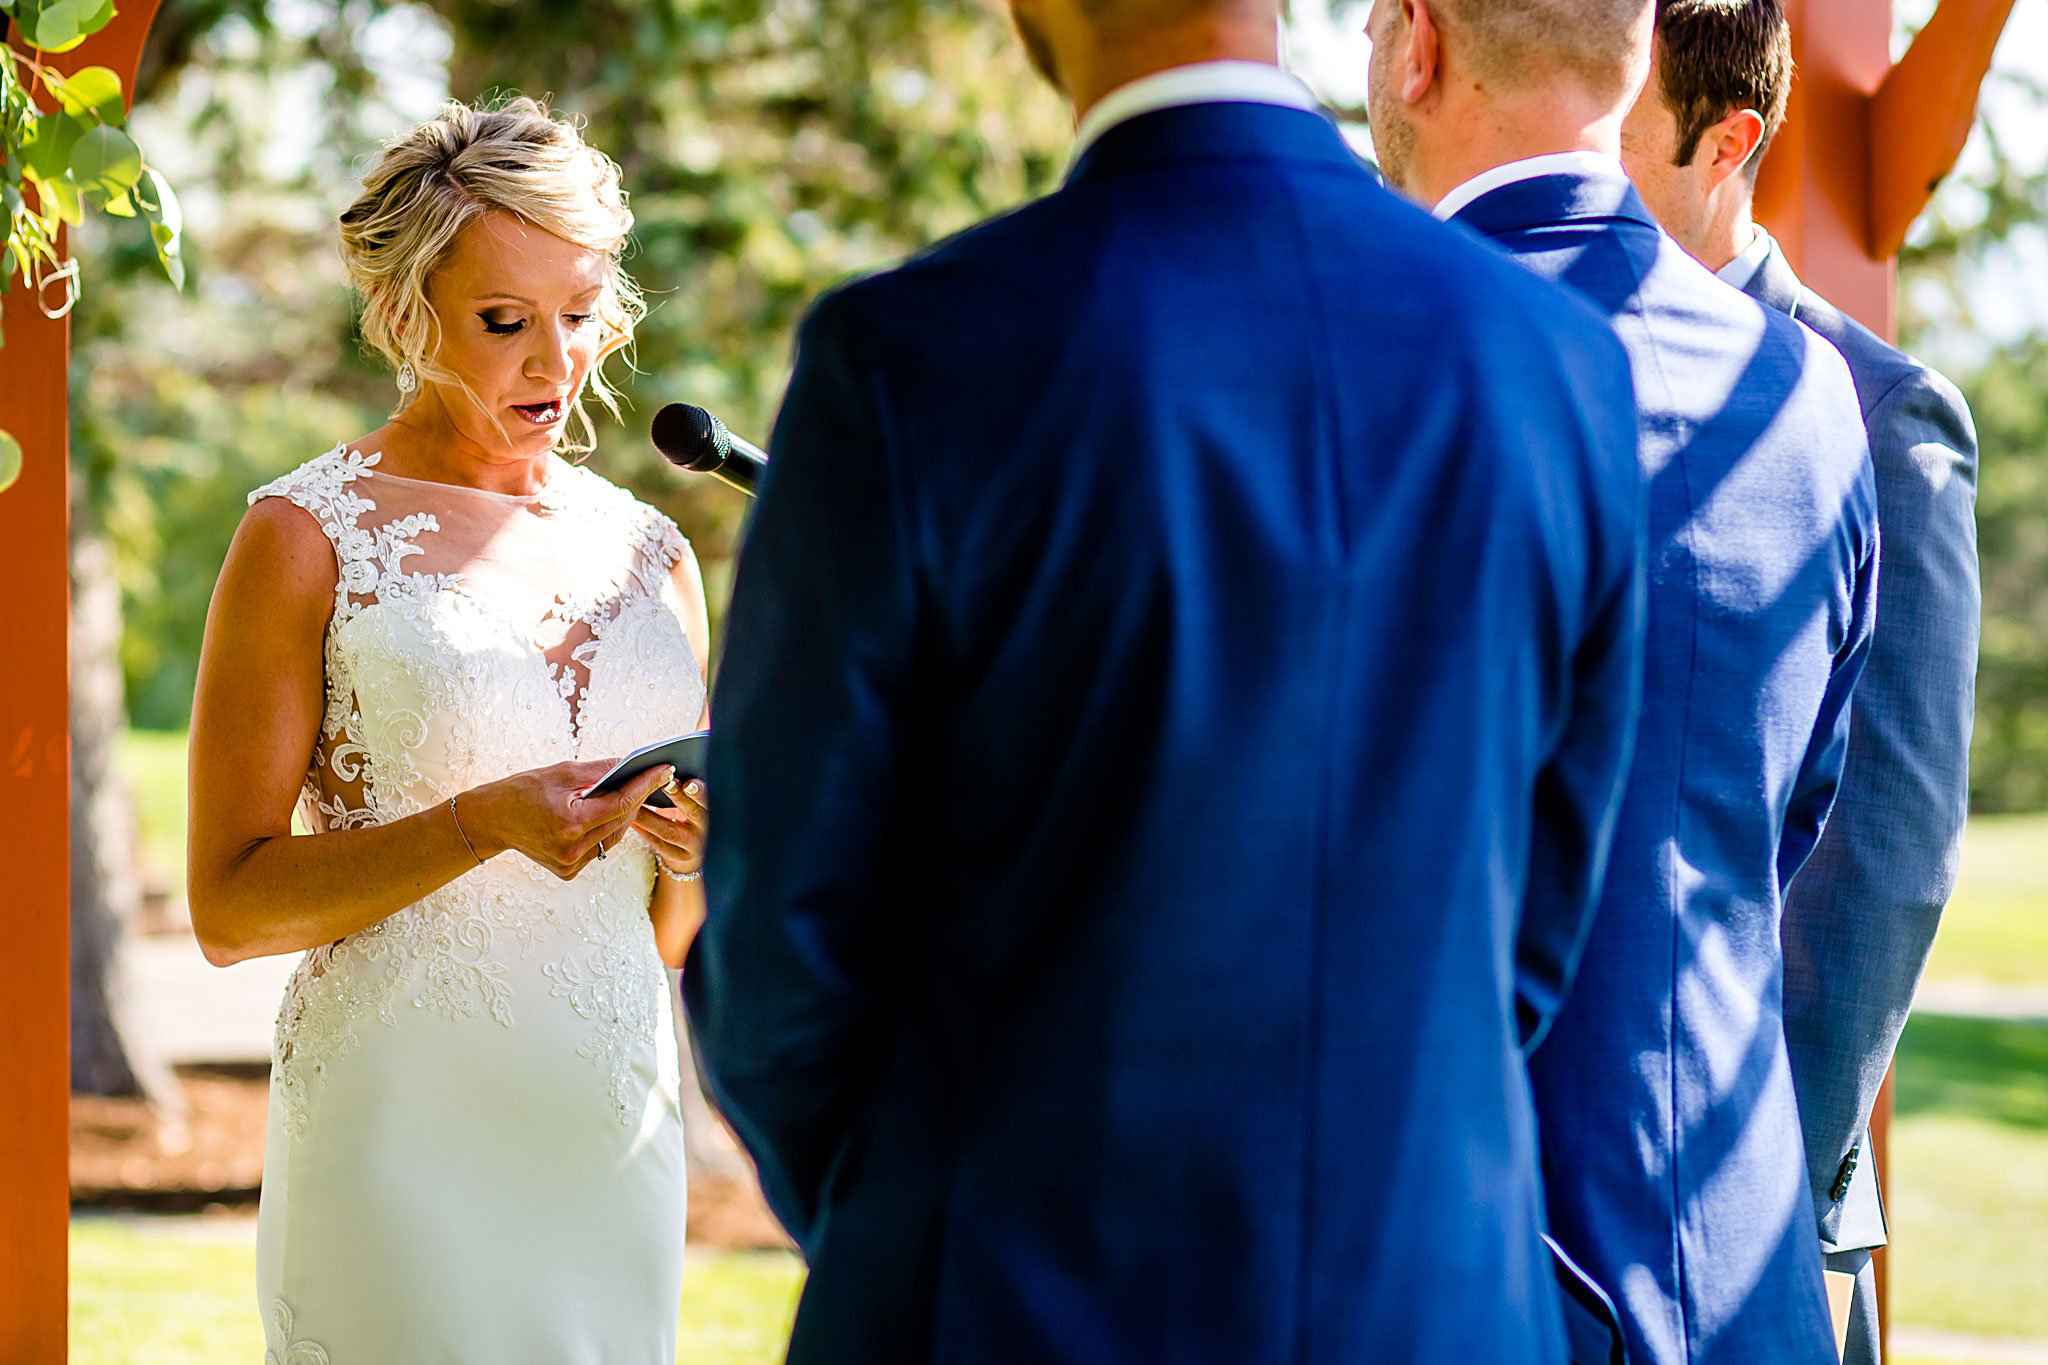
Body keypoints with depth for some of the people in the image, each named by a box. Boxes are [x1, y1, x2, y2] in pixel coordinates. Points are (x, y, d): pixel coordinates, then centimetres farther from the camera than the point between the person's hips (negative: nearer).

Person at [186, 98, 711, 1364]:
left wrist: (698, 859, -6)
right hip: (404, 1137, -5)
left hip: (615, 1135, 5)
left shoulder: (649, 552, 11)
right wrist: (482, 824, -19)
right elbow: (229, 905, -7)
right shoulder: (306, 538, -3)